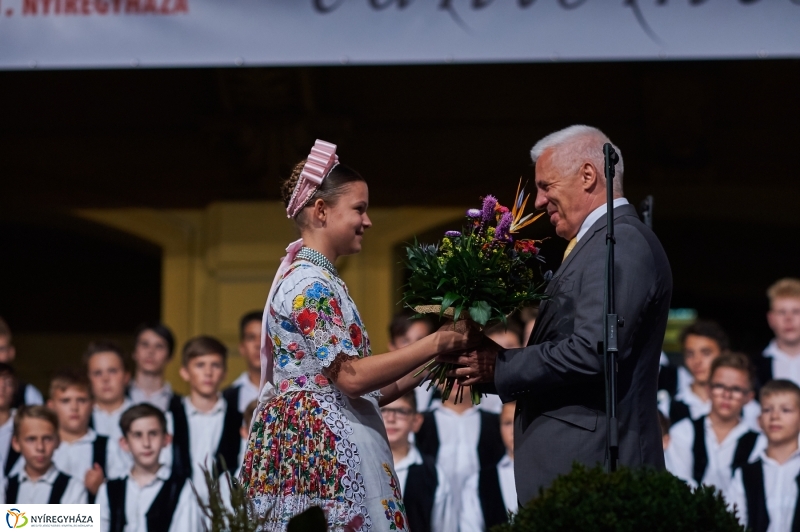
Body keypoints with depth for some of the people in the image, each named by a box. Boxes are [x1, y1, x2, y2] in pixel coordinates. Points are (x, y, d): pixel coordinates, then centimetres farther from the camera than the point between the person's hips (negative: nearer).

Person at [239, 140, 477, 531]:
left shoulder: (316, 278, 18)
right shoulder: (310, 284, -11)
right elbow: (351, 376, -18)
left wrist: (429, 369, 11)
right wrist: (435, 344, -14)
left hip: (325, 448, 10)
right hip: (319, 450, -10)